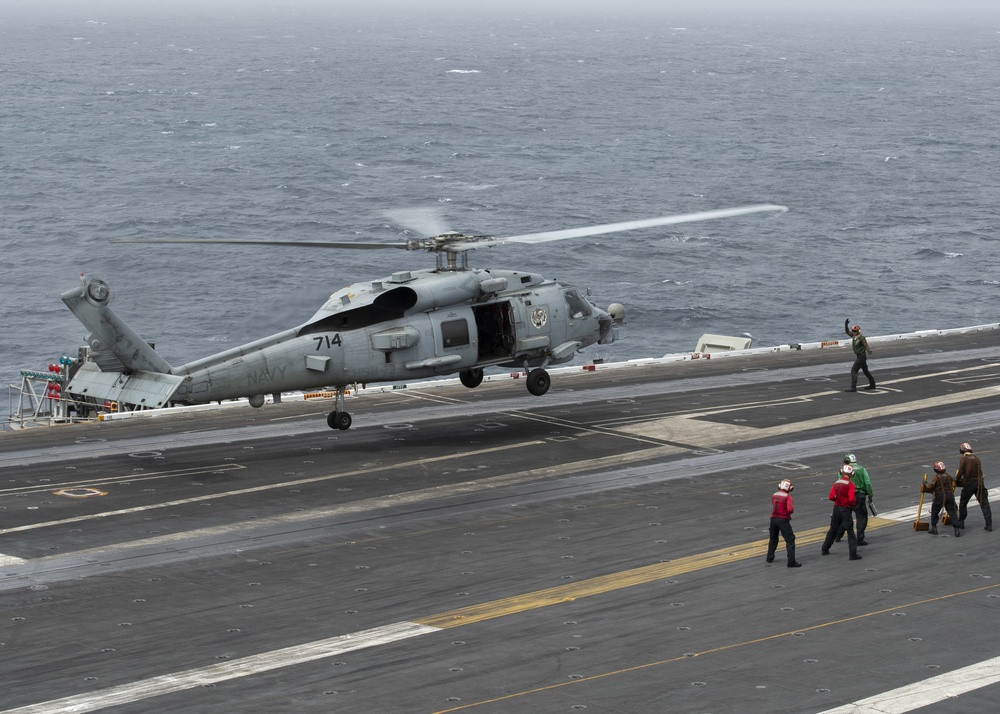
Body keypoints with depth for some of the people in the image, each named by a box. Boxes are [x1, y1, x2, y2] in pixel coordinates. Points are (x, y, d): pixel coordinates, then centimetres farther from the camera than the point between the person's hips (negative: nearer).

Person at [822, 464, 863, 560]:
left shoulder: (837, 483, 3)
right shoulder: (850, 485, -13)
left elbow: (831, 497, 1)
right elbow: (851, 499, -20)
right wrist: (852, 505, 1)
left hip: (836, 508, 6)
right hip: (845, 509, -6)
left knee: (833, 530, 20)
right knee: (850, 531, -4)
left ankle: (825, 549, 29)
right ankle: (853, 554, -10)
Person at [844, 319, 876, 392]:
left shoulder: (861, 338, -18)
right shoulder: (854, 336, 4)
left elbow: (866, 346, -20)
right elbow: (847, 331, 10)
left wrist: (869, 351, -39)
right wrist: (846, 324, -5)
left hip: (861, 356, -9)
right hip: (858, 356, 9)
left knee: (853, 370, -13)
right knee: (865, 371, 19)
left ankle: (853, 387, -15)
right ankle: (872, 385, 31)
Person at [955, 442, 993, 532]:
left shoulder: (964, 459, -5)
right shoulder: (976, 458, 9)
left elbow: (960, 472, -10)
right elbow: (979, 472, 11)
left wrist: (956, 479, 10)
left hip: (969, 484, -4)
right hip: (979, 483, 4)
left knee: (963, 503, 14)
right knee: (984, 503, 5)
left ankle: (961, 523, 20)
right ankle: (989, 524, 1)